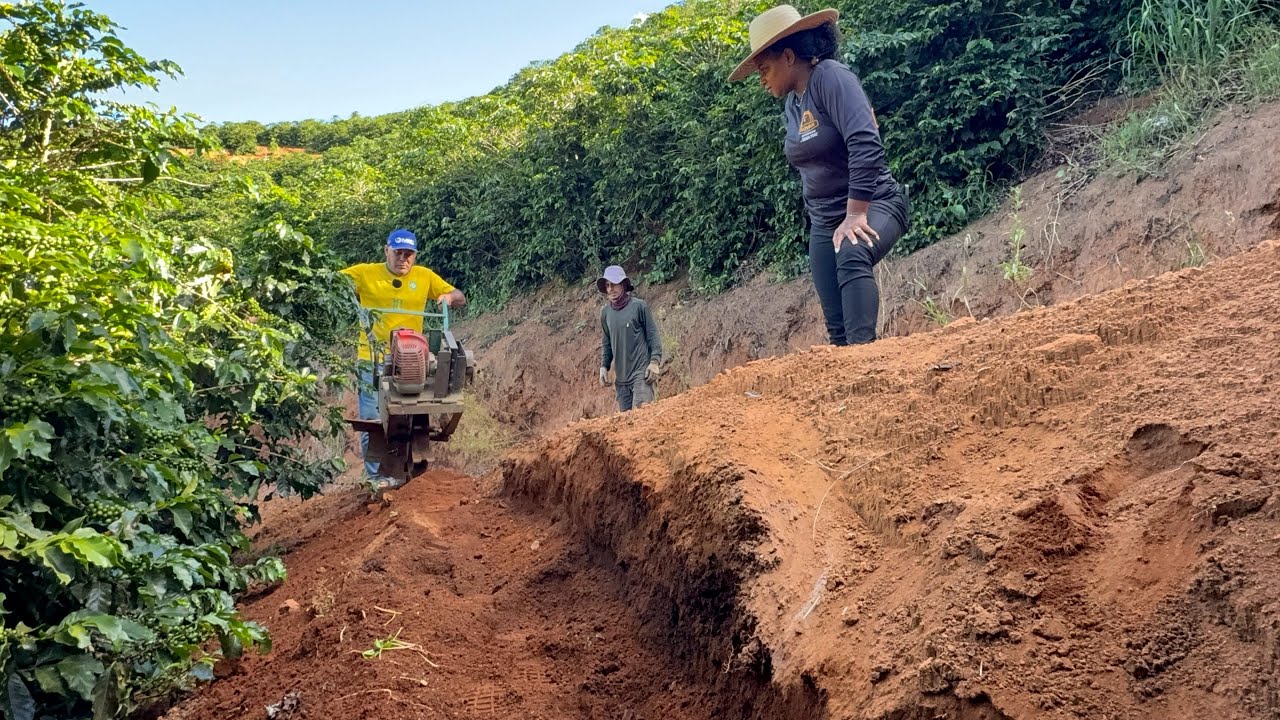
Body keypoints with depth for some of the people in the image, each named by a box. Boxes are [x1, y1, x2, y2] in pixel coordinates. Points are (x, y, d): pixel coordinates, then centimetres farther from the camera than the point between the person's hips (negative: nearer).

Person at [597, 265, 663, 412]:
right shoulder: (605, 312, 9)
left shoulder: (639, 306, -5)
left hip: (642, 372, -5)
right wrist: (603, 367, 10)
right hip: (621, 376, 5)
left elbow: (653, 335, -3)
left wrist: (655, 362, -12)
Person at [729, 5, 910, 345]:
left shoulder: (831, 76, -16)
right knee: (837, 326, 0)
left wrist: (856, 215, -29)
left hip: (873, 204, -8)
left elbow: (865, 145, -26)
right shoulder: (792, 103, 9)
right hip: (825, 219, 8)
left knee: (851, 256, -39)